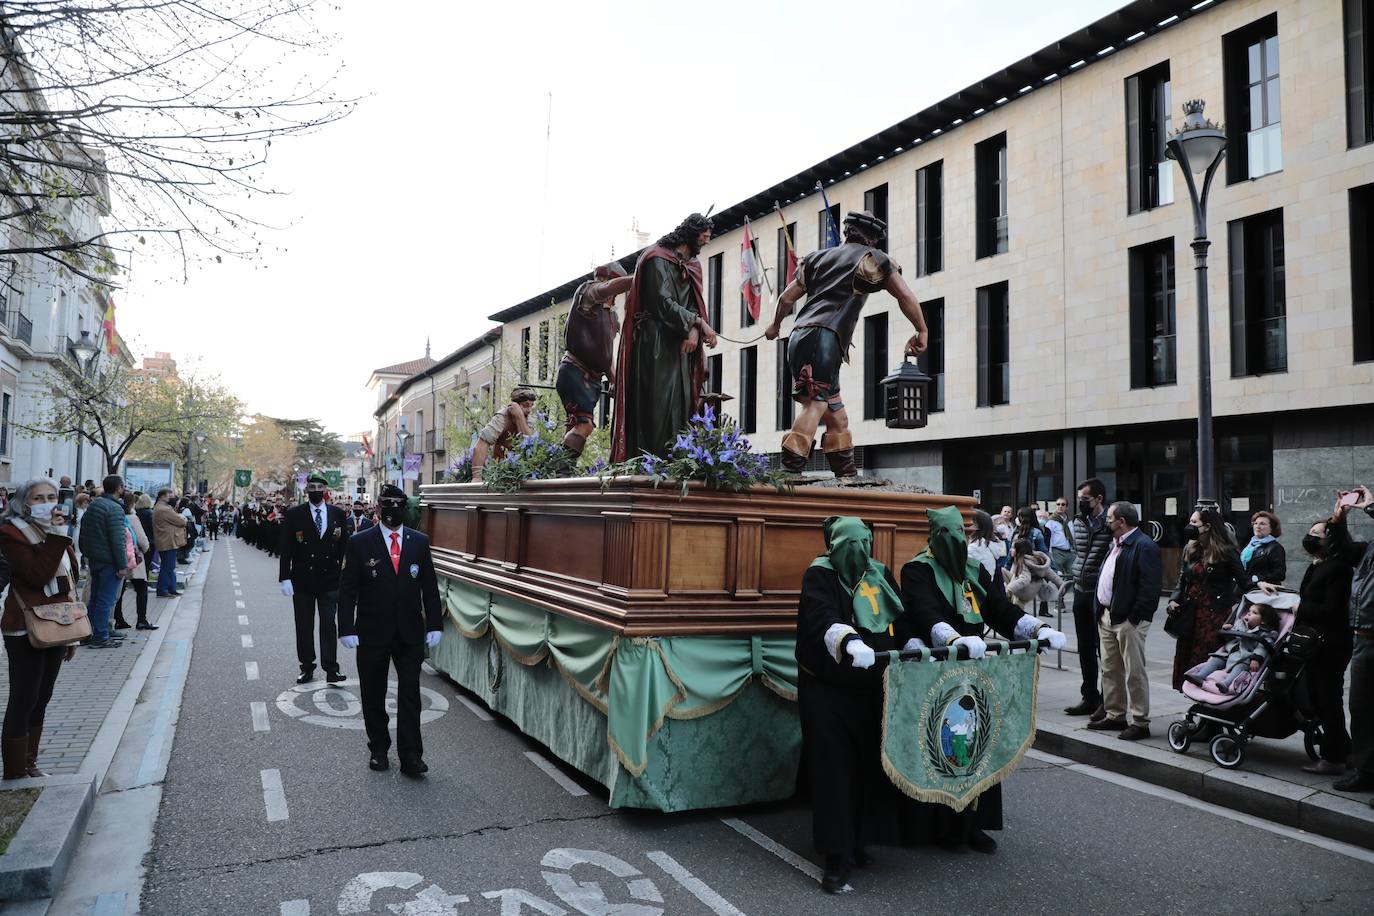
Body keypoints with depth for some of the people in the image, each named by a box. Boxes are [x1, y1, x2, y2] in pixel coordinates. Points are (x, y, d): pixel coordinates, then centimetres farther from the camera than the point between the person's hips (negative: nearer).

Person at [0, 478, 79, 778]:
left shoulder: (58, 534, 12)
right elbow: (38, 575, -23)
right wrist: (57, 536, -26)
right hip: (25, 630, -7)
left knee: (41, 699, 13)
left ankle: (29, 763, 24)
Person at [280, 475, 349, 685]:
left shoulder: (338, 514, 4)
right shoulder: (294, 515, -1)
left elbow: (343, 547, 6)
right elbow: (286, 549, -2)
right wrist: (285, 578, -8)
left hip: (330, 580, 0)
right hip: (302, 581, 0)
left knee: (329, 626, 0)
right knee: (304, 627, 9)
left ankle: (331, 669, 4)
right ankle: (307, 668, 19)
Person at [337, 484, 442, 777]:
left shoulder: (419, 542, 3)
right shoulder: (360, 543, -3)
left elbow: (429, 586, 5)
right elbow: (347, 589, -4)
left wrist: (434, 625, 0)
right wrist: (347, 629, -10)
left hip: (410, 633, 1)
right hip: (372, 633, -1)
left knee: (410, 695, 2)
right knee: (373, 695, 11)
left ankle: (410, 756, 7)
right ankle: (378, 749, 27)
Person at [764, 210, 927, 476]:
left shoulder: (819, 257, 26)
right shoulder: (872, 258, 11)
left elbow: (787, 296, 26)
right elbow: (907, 297, 4)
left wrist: (775, 325, 41)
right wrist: (921, 331, 14)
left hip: (799, 337, 7)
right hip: (824, 338, -7)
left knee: (836, 415, 11)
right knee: (816, 403, -20)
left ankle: (847, 475, 9)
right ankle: (791, 468, -35)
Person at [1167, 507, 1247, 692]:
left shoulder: (1225, 551, -7)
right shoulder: (1190, 550, 11)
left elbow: (1243, 582, -6)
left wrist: (1229, 602, -12)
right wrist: (1174, 599, 0)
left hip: (1215, 614, -6)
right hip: (1191, 613, 6)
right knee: (1186, 659, 6)